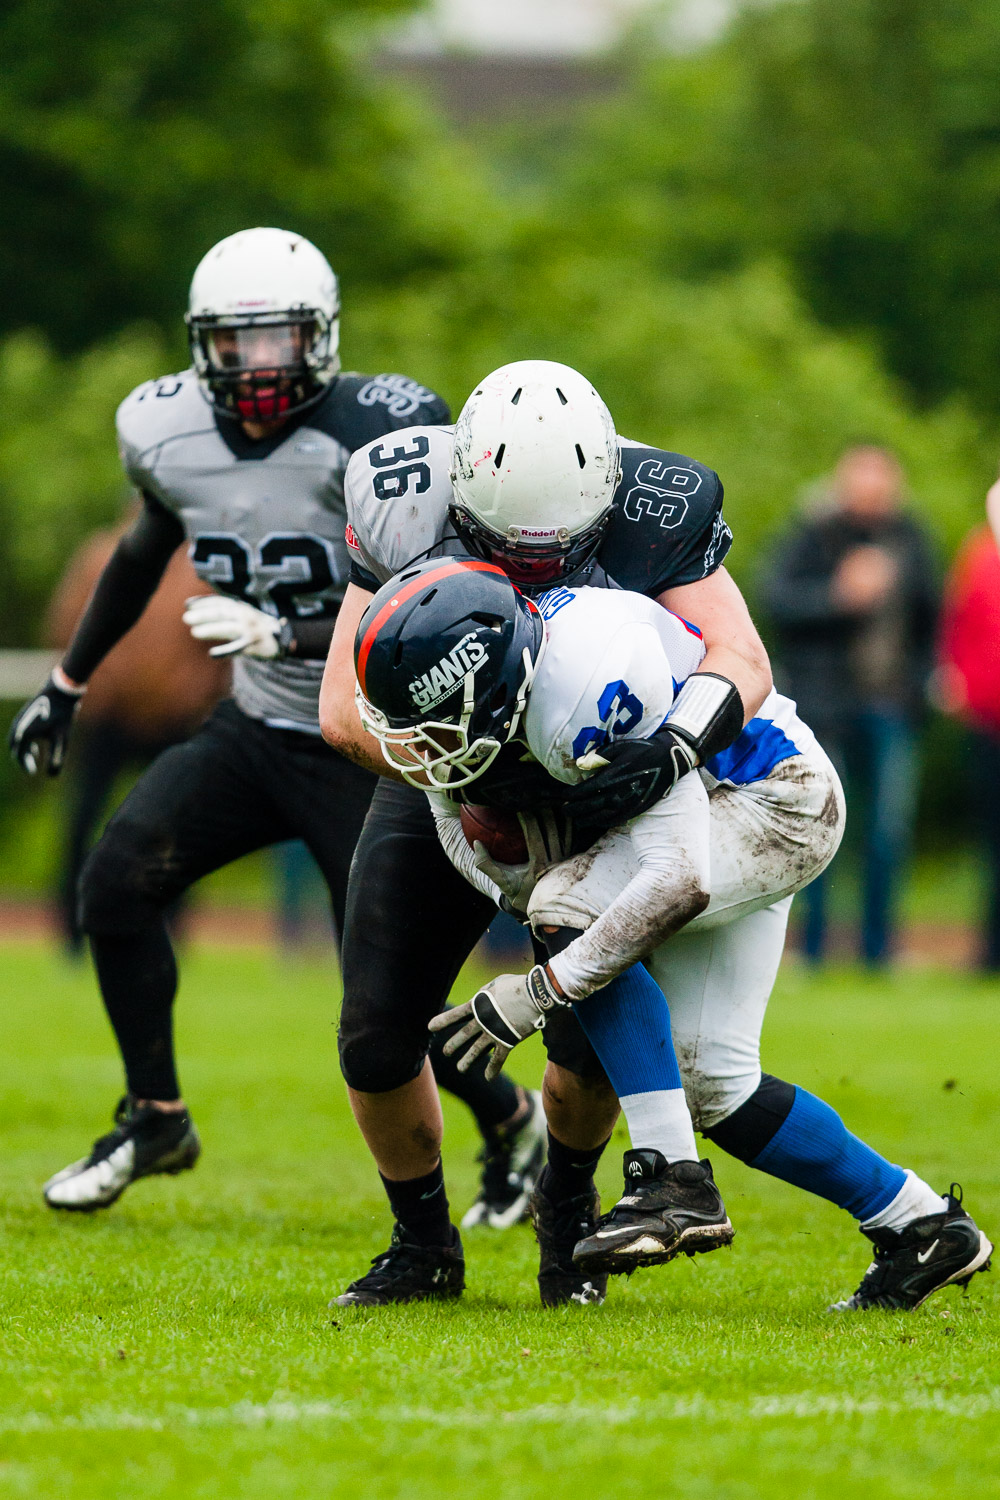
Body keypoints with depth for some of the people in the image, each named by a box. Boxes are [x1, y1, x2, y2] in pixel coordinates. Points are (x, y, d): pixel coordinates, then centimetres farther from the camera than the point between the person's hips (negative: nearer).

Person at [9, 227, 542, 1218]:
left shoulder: (374, 434, -21)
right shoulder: (169, 434, -3)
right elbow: (144, 555, 19)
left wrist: (284, 634, -35)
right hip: (256, 730, 5)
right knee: (118, 876, -14)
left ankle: (510, 1122, 25)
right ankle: (155, 1121, 4)